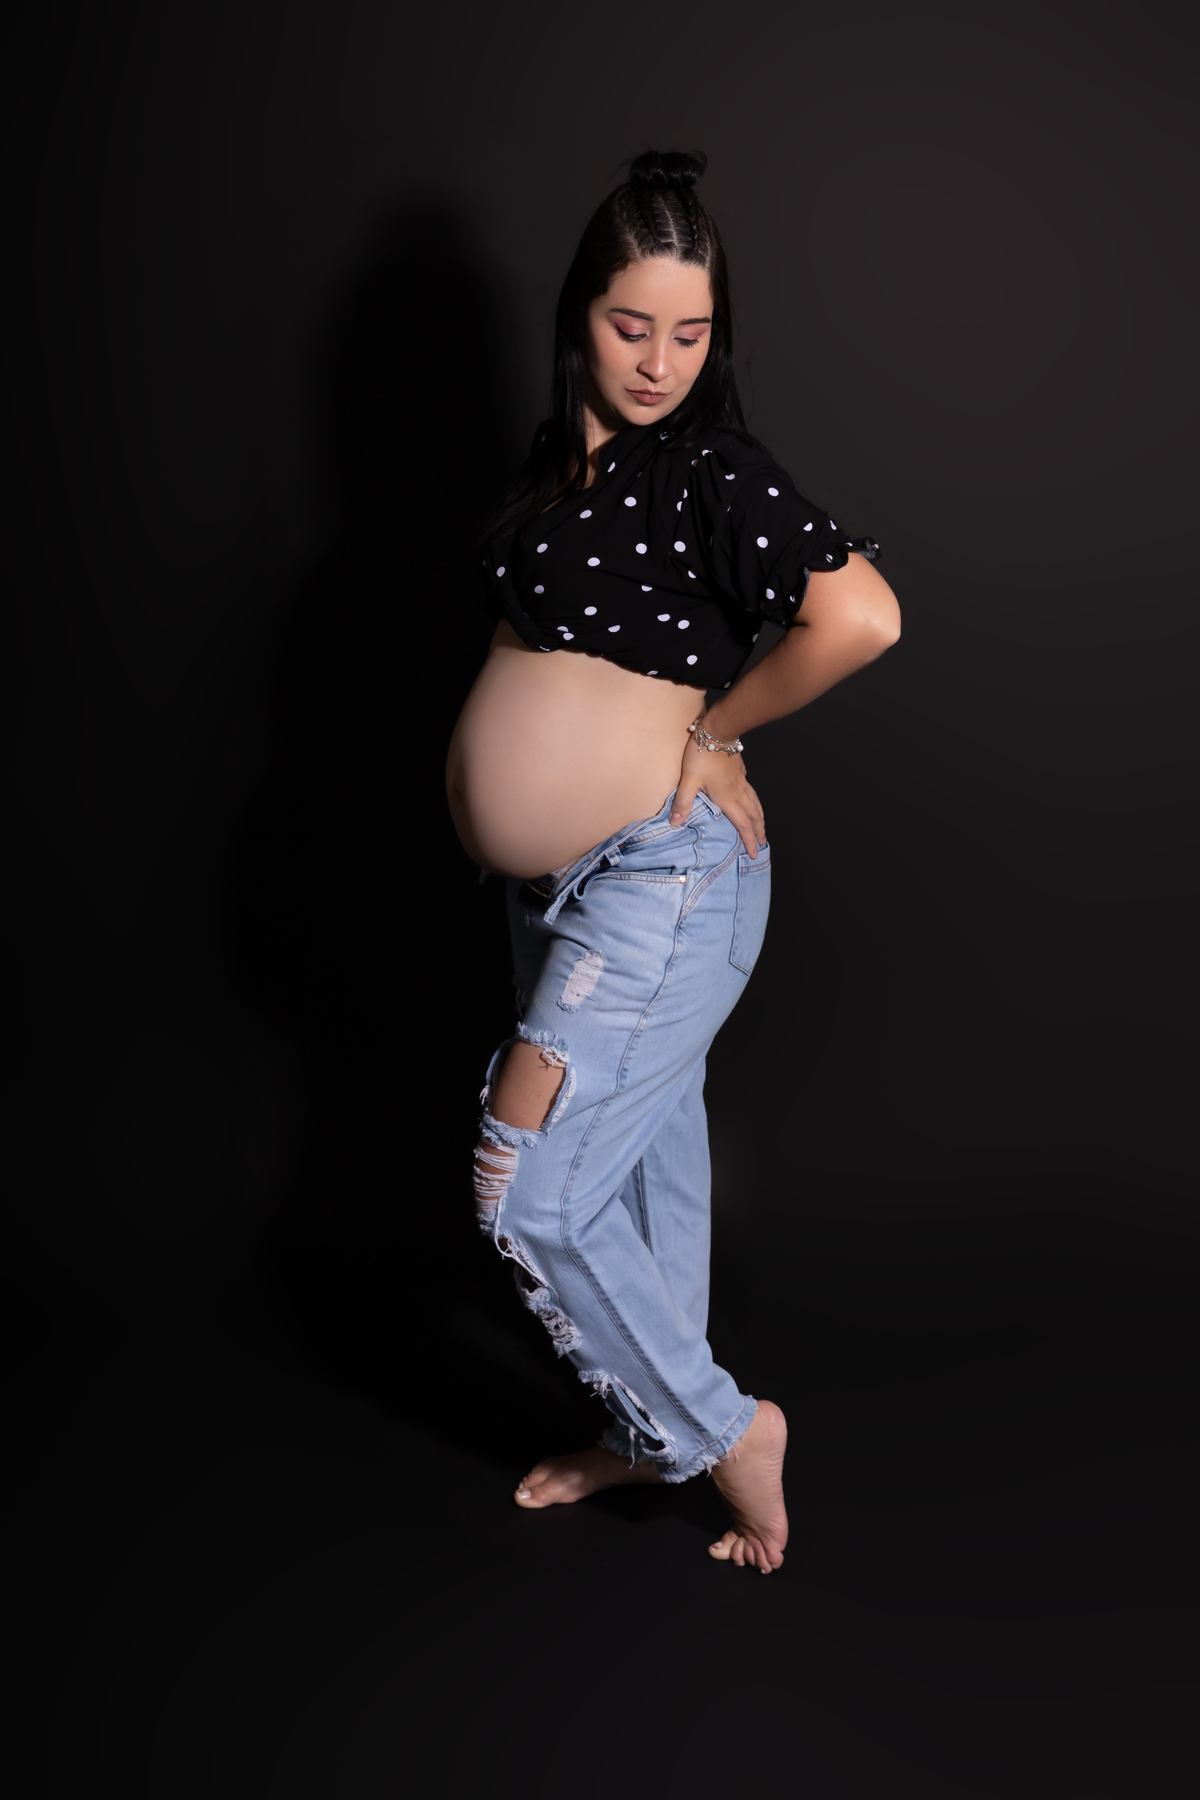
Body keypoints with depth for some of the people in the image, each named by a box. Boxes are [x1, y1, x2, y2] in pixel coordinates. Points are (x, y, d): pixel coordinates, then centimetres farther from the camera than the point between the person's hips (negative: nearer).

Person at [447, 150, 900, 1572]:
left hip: (666, 878, -8)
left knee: (530, 1195, -7)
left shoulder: (713, 472, -17)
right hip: (561, 876, 8)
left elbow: (863, 618, -31)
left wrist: (719, 719, -16)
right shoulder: (561, 459, 7)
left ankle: (721, 1429, 12)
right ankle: (651, 1431, 37)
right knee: (647, 1161, 20)